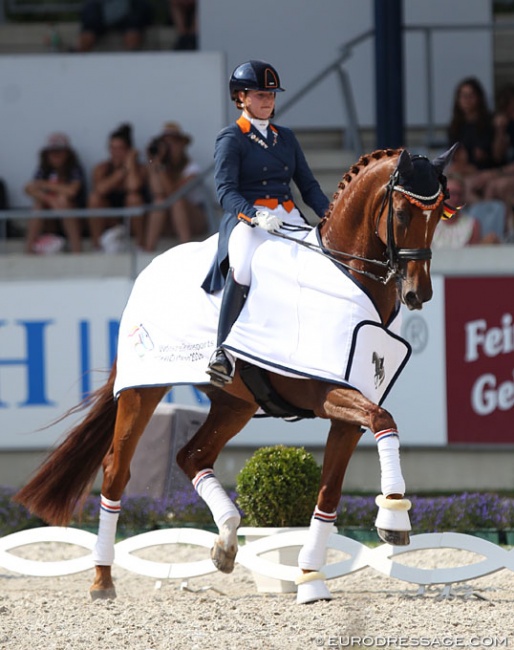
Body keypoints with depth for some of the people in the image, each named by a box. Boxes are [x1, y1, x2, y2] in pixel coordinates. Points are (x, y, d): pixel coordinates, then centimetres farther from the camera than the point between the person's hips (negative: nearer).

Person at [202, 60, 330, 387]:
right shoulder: (231, 139, 3)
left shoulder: (286, 137, 21)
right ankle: (223, 352, -35)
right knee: (244, 264, -38)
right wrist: (255, 215, -28)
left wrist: (330, 214, -1)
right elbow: (226, 190, -10)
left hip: (289, 218, 6)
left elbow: (308, 184, 19)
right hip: (246, 219, -6)